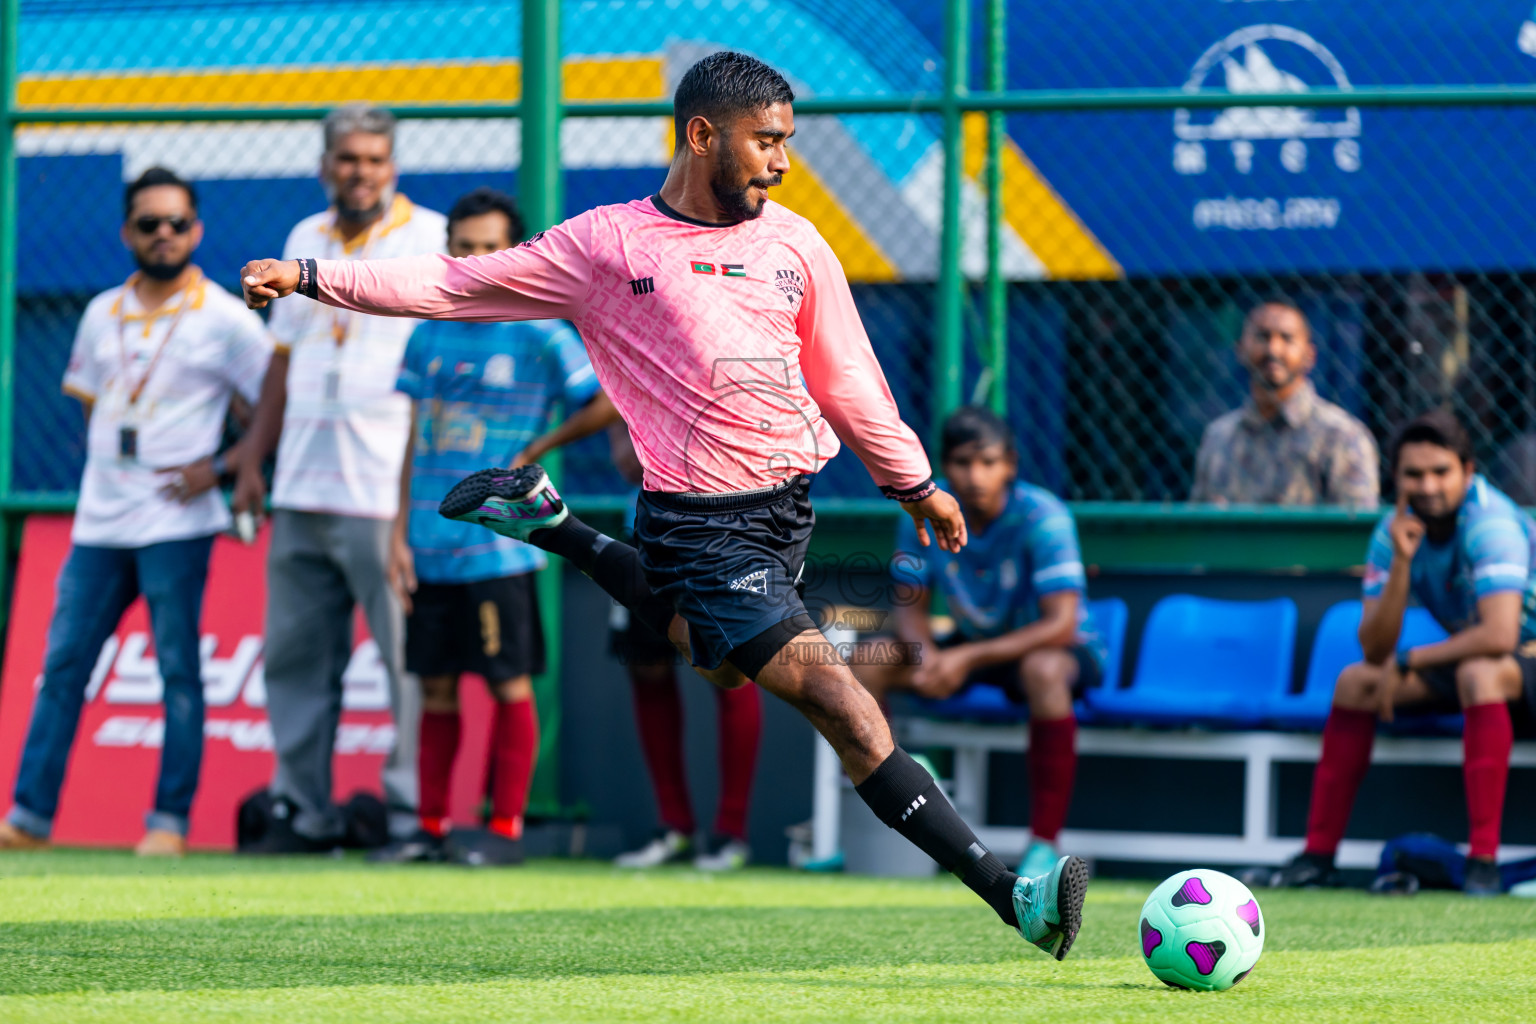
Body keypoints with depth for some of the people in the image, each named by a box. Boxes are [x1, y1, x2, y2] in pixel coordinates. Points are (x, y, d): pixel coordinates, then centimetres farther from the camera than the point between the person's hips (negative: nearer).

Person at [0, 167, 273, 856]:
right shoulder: (103, 315, 13)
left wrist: (219, 467, -11)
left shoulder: (224, 320, -3)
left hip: (176, 525, -5)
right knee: (63, 663, 2)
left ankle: (170, 821, 1)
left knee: (178, 670, -3)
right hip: (98, 524, 5)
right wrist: (104, 470, 12)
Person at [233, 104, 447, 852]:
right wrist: (252, 464, 17)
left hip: (390, 495, -6)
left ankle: (412, 813, -3)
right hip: (302, 494, 6)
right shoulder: (307, 241, 17)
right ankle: (303, 810, 14)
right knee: (295, 657, 8)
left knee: (409, 659, -7)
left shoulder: (432, 240, -2)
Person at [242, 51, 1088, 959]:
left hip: (792, 501, 7)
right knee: (835, 696, -17)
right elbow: (455, 285, 1)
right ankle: (1006, 892, -20)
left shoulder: (795, 244, 8)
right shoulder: (608, 244, -4)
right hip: (702, 525, -6)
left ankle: (555, 528, 35)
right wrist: (311, 278, -4)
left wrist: (914, 482, 22)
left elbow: (845, 376, 19)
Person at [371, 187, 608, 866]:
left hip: (499, 548, -5)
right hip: (430, 548, 5)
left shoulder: (538, 335, -4)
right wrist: (399, 535, 10)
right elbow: (416, 440, 14)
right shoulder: (430, 334, 11)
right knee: (435, 688, 8)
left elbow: (602, 409, -2)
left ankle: (506, 829, 3)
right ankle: (432, 827, 14)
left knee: (510, 685, -2)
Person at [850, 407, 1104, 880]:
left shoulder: (1042, 517, -26)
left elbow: (1060, 625, -31)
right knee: (868, 660, -14)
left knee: (1044, 669, -41)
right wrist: (927, 655, -27)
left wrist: (967, 659, -36)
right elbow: (910, 606, -3)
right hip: (972, 647, 5)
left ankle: (1044, 845, -35)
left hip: (1062, 648, -5)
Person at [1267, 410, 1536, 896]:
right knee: (1355, 681, 0)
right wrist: (1401, 563, -25)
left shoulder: (1491, 524, -26)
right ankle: (1318, 855, 2)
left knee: (1479, 672, -38)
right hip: (1462, 664, 8)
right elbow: (1375, 649, -10)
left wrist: (1408, 661, -23)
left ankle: (1483, 860, -38)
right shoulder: (1396, 531, -5)